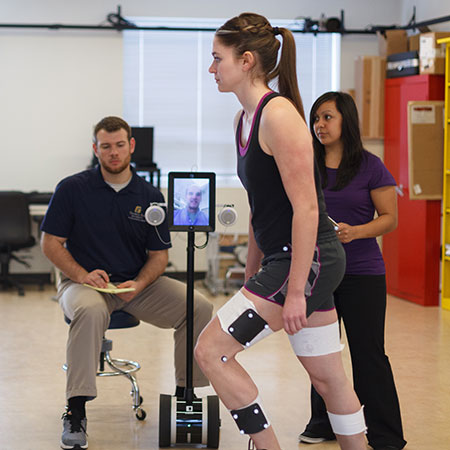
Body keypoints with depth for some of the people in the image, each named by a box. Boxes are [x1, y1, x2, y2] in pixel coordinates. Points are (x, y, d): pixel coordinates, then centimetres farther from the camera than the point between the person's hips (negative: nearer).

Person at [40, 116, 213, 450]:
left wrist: (139, 284, -14)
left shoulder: (150, 196, 4)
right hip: (83, 282, -3)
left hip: (138, 284, 3)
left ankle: (184, 394, 0)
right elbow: (51, 243, 0)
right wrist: (82, 274, -17)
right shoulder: (72, 189, -2)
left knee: (200, 308, -17)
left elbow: (159, 254, 7)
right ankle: (75, 413, -32)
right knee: (90, 311, -40)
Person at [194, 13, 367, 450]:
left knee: (210, 350, -9)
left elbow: (306, 207, -20)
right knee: (327, 377, 14)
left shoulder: (278, 114, -16)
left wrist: (295, 290, -22)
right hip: (283, 258, 10)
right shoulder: (245, 118, 14)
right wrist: (251, 278, 22)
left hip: (308, 259, -10)